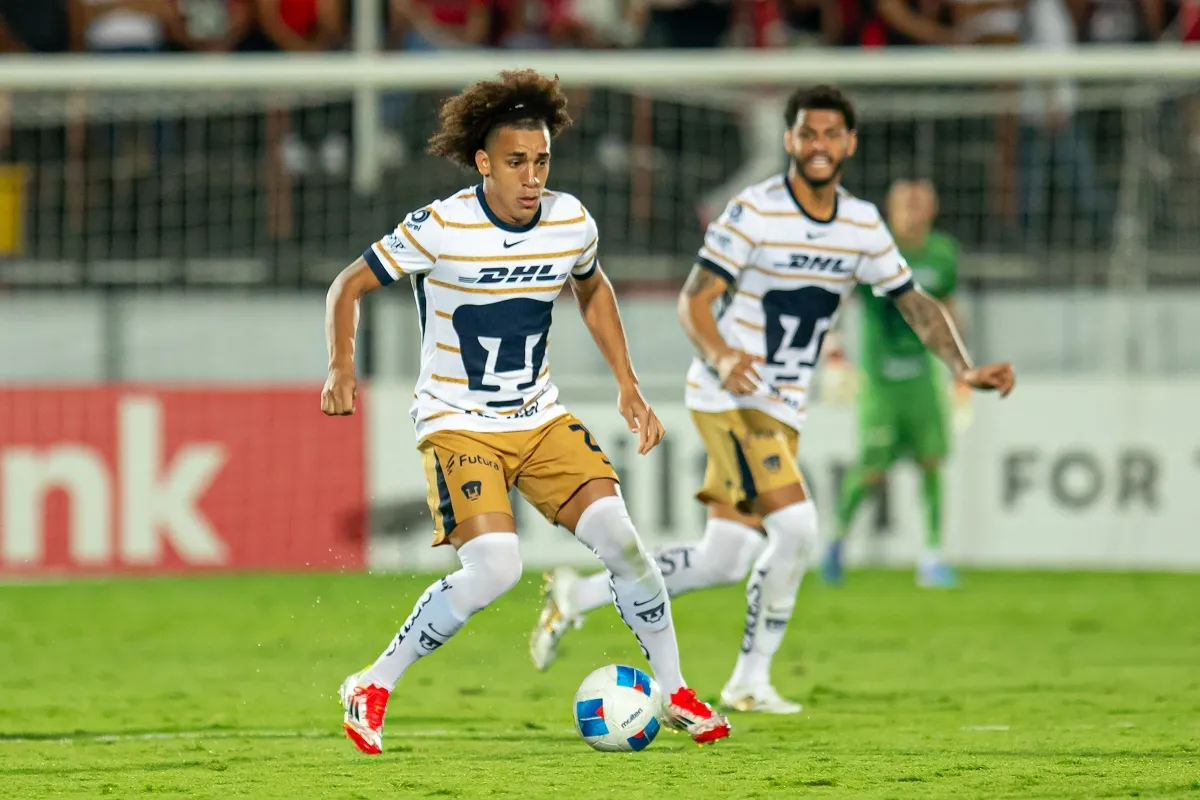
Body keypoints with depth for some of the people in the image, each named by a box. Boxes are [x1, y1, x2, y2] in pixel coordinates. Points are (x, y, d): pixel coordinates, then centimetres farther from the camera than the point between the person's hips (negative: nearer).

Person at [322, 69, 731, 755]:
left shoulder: (572, 222, -4)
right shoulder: (440, 228, -18)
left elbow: (593, 289, 19)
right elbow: (350, 286, -8)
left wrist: (628, 386, 15)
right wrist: (343, 368, -24)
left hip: (540, 417, 5)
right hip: (458, 425, -5)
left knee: (620, 538, -11)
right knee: (495, 568, -23)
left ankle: (677, 695, 6)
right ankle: (373, 688, -7)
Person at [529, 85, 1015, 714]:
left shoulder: (863, 226, 6)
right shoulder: (753, 212, -12)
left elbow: (913, 303, 15)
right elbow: (694, 300, -13)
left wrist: (964, 368, 1)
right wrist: (722, 357, -32)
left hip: (782, 411, 7)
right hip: (728, 398, -7)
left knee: (722, 562, 4)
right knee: (796, 528, -19)